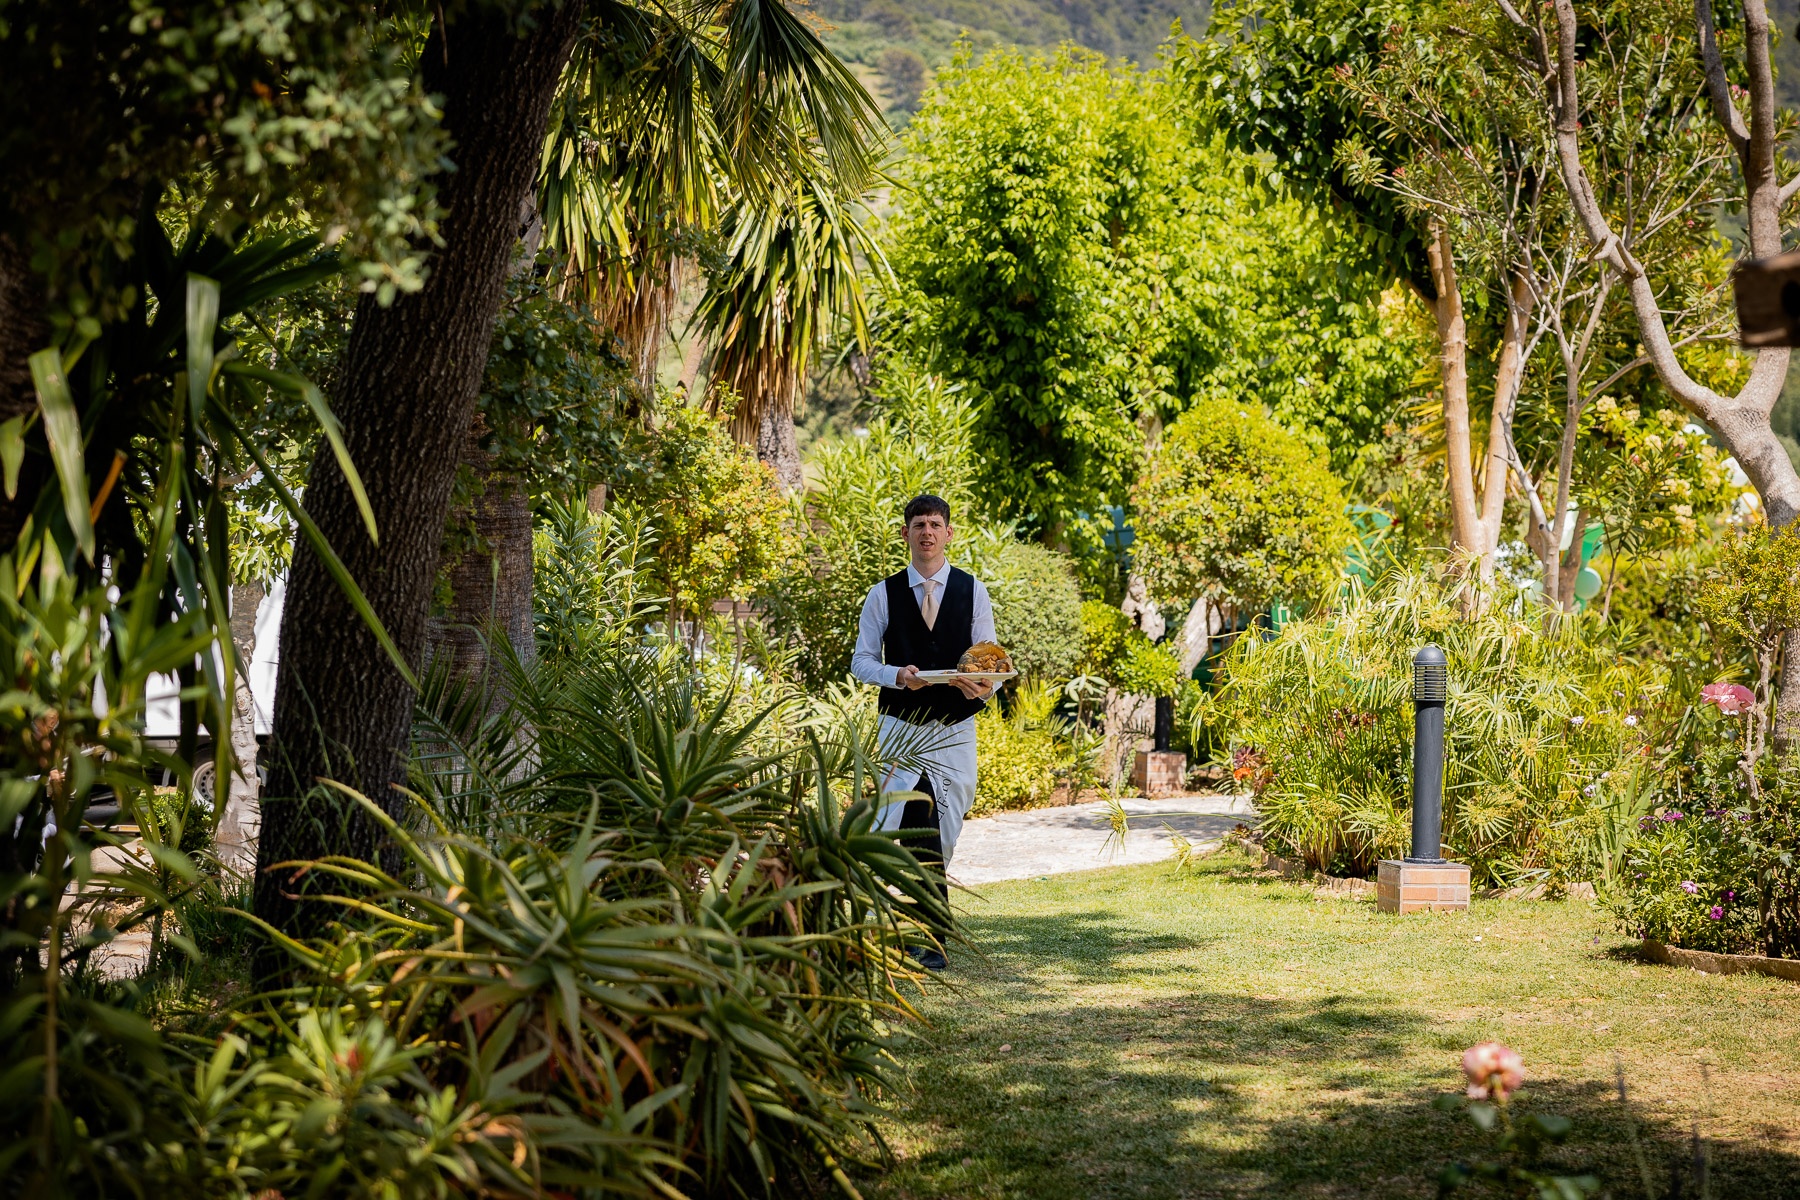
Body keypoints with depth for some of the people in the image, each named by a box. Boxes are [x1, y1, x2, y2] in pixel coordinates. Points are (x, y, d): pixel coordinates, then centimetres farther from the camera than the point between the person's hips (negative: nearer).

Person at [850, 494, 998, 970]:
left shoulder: (972, 591, 6)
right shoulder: (884, 594, 3)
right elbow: (861, 660, 4)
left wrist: (983, 687, -18)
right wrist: (897, 676, -16)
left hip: (956, 729, 2)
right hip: (902, 728, -2)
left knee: (947, 833, 4)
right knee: (921, 829, -13)